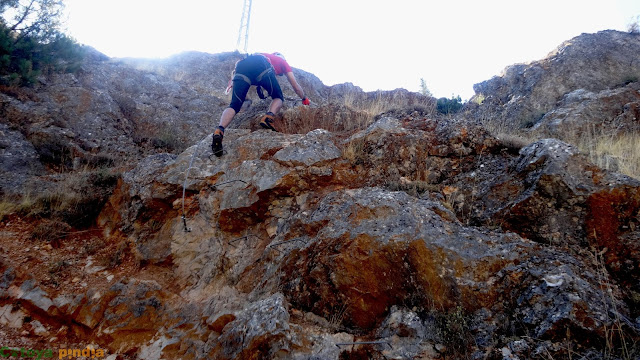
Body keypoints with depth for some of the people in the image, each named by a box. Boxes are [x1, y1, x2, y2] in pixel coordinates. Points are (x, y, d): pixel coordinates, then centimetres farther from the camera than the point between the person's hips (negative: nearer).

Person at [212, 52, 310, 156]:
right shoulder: (283, 61, 37)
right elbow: (296, 86, 40)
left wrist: (232, 81, 27)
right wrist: (304, 99, 53)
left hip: (242, 64, 4)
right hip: (262, 66, -3)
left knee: (234, 105, -2)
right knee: (278, 97, 17)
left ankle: (219, 131, -29)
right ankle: (268, 117, -15)